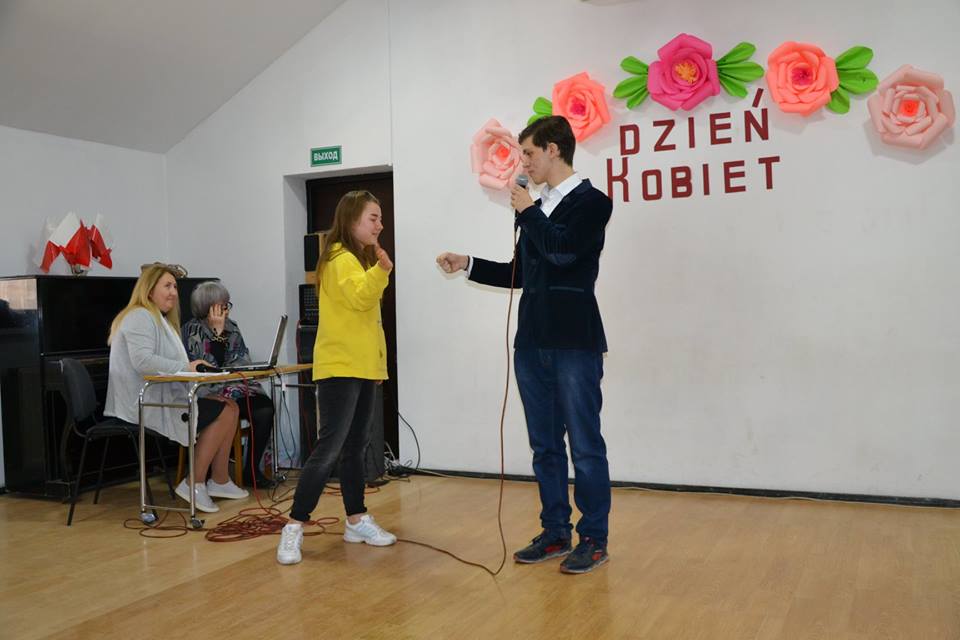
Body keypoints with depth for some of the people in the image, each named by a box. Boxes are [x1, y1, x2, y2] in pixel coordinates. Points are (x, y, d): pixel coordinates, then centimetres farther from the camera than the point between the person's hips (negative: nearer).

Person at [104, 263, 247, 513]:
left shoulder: (159, 318, 23)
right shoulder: (140, 317, -11)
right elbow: (142, 361, -26)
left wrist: (189, 368, 0)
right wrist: (186, 367, -25)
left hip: (161, 397, 10)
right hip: (146, 404, -10)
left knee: (230, 407, 2)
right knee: (223, 413, -16)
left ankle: (220, 481, 6)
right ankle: (194, 484, -10)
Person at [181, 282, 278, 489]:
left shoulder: (231, 326, 15)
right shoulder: (192, 329, -3)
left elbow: (243, 358, 16)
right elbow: (211, 364, -13)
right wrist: (217, 331, -13)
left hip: (235, 384, 5)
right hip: (209, 392, -5)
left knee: (265, 407, -23)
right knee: (257, 411, -31)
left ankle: (252, 470, -13)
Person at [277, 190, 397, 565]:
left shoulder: (362, 258, 21)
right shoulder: (340, 259, -9)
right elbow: (359, 298, -27)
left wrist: (378, 363, 21)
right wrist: (382, 270, -43)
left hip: (363, 368, 10)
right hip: (339, 367, -10)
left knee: (355, 446, 12)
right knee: (330, 447, -12)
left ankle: (357, 521, 19)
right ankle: (294, 527, -8)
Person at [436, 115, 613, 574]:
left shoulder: (592, 201, -4)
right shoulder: (537, 210, 16)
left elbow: (561, 251, -20)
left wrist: (527, 211, -6)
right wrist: (468, 265, 15)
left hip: (574, 342, -7)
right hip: (532, 343, 7)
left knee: (585, 445, -1)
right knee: (544, 446, 11)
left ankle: (594, 539, 11)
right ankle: (555, 533, 21)